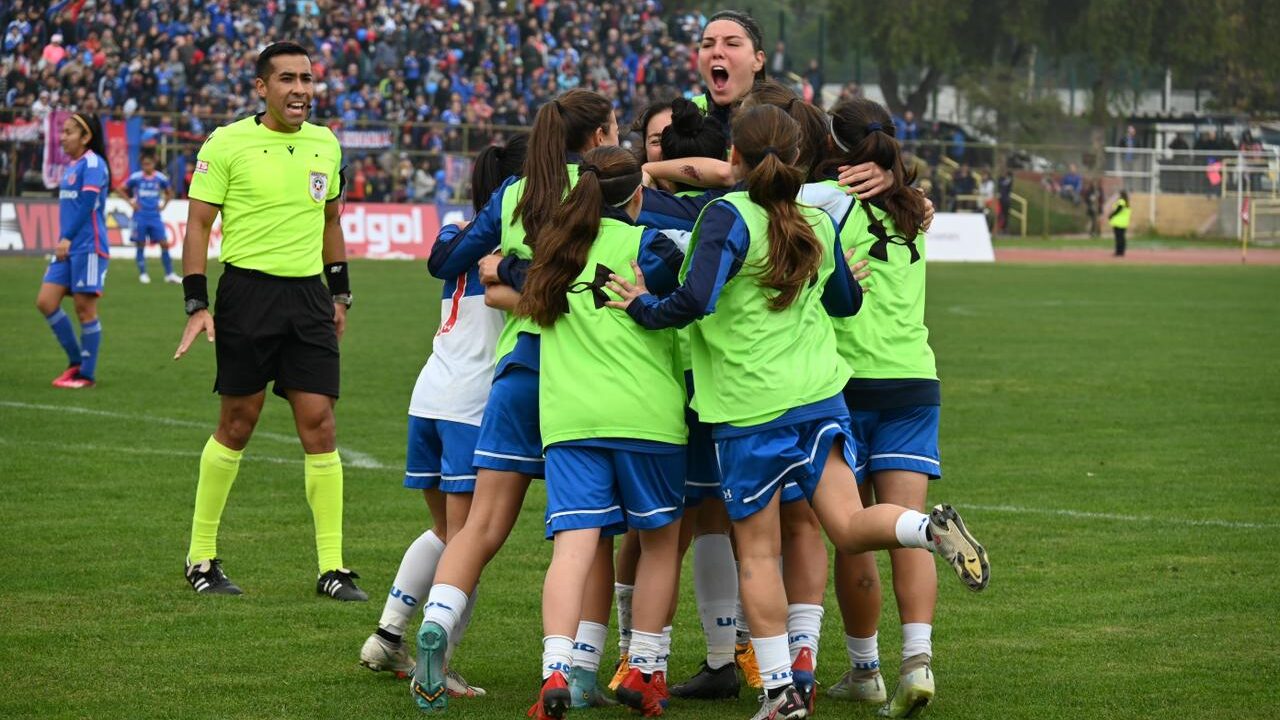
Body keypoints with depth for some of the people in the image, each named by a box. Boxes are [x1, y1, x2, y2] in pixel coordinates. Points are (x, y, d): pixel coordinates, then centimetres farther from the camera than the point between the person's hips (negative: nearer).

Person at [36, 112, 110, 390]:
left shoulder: (93, 164, -10)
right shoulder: (72, 166, 17)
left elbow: (87, 205, -18)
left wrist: (67, 239, -21)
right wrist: (62, 242, 16)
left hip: (88, 248, -9)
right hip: (67, 249, 9)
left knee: (85, 308, -3)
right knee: (45, 301, 2)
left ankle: (87, 375, 5)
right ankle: (76, 361, 14)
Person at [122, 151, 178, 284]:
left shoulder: (161, 178, 1)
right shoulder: (135, 178, -4)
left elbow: (169, 193, 18)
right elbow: (123, 190, 7)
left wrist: (163, 205, 5)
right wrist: (131, 203, -2)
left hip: (155, 215, 1)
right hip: (140, 216, -1)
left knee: (164, 243, -5)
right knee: (140, 245, 2)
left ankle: (169, 274, 1)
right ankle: (142, 274, 13)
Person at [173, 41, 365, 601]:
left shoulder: (325, 145, 11)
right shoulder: (228, 144, -4)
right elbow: (198, 223, -4)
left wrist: (340, 292, 21)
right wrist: (197, 305, -11)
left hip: (309, 296, 4)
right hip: (249, 288, -4)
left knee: (319, 425, -3)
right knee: (237, 425, 1)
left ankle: (331, 567, 0)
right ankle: (201, 559, 14)